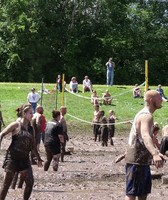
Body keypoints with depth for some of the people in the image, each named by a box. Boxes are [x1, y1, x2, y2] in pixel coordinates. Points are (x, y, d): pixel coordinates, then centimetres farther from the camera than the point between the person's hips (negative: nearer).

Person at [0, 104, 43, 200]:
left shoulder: (31, 128, 11)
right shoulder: (16, 125, -5)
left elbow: (33, 145, 20)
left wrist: (39, 158, 21)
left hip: (24, 159, 5)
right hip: (12, 158, -5)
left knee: (30, 181, -3)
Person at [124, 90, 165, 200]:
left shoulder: (144, 114, 15)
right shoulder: (147, 116, -20)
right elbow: (145, 136, -39)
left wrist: (156, 152, 41)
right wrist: (155, 154, -55)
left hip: (143, 160, 11)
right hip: (137, 160, -11)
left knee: (144, 191, 17)